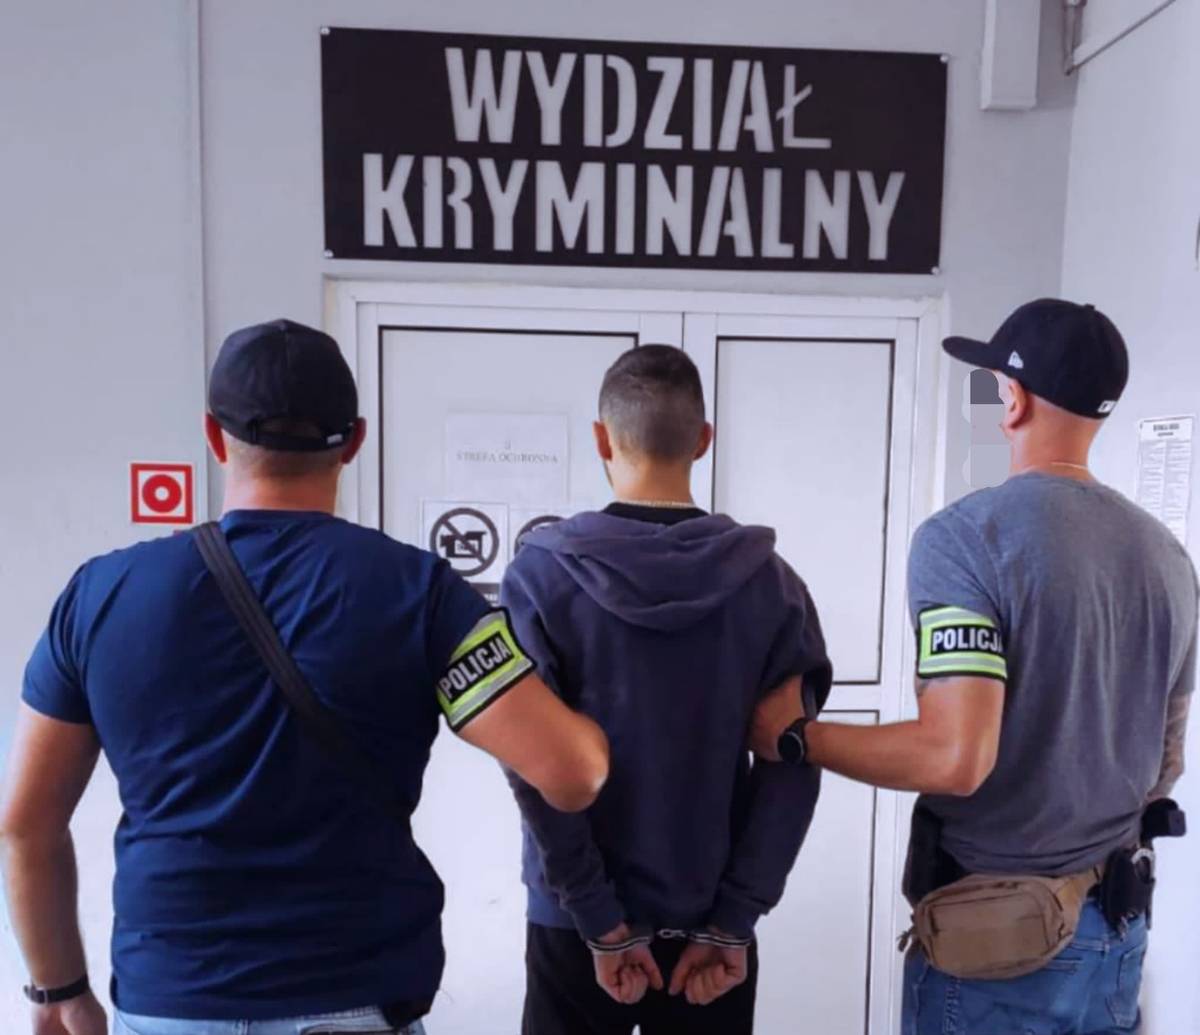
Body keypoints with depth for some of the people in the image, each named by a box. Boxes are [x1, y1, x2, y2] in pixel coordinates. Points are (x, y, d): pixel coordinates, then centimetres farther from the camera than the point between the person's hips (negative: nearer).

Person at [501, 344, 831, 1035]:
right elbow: (792, 764, -10)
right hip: (712, 921, 2)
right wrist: (734, 919, -7)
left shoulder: (541, 574, -13)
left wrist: (600, 920, -11)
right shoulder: (771, 582, -8)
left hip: (575, 922, -1)